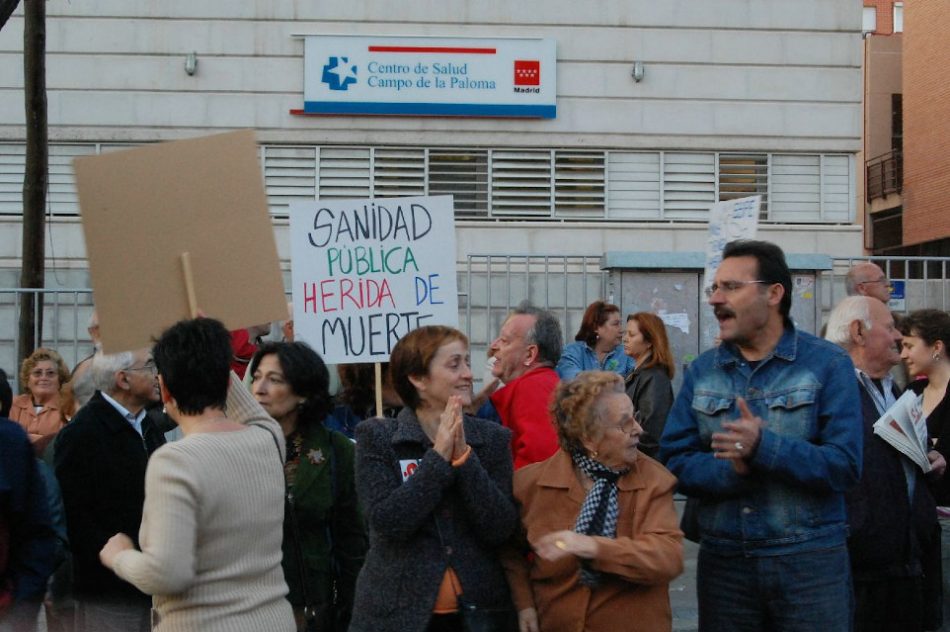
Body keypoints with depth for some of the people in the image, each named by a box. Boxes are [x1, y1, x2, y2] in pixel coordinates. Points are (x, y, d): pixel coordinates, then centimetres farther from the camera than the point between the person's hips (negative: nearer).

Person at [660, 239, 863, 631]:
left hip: (810, 559, -3)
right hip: (722, 558, 3)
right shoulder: (701, 371, 7)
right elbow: (674, 462, 0)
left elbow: (845, 466, -12)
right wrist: (732, 469, -18)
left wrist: (764, 447, -24)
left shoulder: (828, 364, -3)